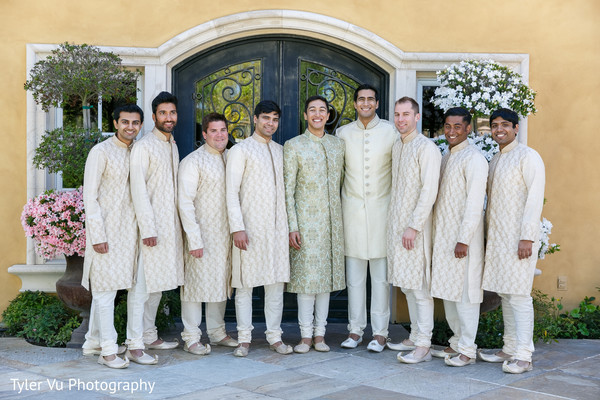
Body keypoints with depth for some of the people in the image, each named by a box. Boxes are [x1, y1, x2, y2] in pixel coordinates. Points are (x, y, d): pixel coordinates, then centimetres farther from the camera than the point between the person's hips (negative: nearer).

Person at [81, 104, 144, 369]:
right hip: (106, 230, -7)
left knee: (106, 287, 15)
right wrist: (97, 235, -16)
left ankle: (93, 342, 26)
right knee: (105, 289, -4)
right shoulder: (101, 152, -9)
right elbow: (90, 195, -12)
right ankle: (107, 350, 2)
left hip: (128, 229, 7)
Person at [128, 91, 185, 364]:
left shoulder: (173, 146, 16)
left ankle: (149, 336, 22)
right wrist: (148, 229, -18)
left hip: (171, 226, 8)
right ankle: (134, 345, -4)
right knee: (142, 285, -7)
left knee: (157, 284, 13)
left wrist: (181, 223, 14)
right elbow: (138, 190, -14)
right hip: (151, 226, -8)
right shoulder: (143, 147, -9)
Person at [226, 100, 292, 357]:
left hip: (277, 229, 5)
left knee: (276, 283, 6)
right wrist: (237, 227, -15)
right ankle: (244, 338, 10)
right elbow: (231, 192, -7)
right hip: (250, 227, -4)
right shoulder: (240, 150, -1)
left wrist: (290, 225, 12)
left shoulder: (280, 151, 16)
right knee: (244, 283, 0)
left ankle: (274, 336, 15)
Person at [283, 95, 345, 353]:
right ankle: (306, 335, 8)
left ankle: (320, 333, 16)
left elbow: (341, 183, 15)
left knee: (326, 275, 7)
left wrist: (343, 218, 10)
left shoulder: (338, 144, 10)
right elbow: (287, 189, -5)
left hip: (332, 221, 4)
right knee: (306, 275, -2)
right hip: (306, 221, -4)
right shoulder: (293, 146, -1)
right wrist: (292, 226, -11)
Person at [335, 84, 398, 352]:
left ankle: (380, 332, 9)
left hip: (381, 207, -2)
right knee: (354, 274, 6)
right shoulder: (343, 133, 9)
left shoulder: (390, 132, 2)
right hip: (352, 207, 2)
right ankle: (355, 329, 16)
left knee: (381, 274, 1)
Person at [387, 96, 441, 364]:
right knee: (407, 284, 13)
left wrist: (413, 226, -20)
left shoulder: (426, 148, -12)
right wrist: (397, 225, 15)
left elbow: (428, 191, -18)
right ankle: (415, 336, 23)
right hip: (397, 225, 9)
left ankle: (423, 346, -2)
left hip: (415, 226, -8)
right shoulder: (397, 147, 15)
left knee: (419, 286, -6)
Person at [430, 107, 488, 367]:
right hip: (442, 237, 9)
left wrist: (463, 240, -20)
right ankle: (457, 342, 25)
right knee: (447, 291, 14)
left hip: (463, 238, -9)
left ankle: (467, 350, 6)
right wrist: (435, 236, 16)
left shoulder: (474, 159, -12)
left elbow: (475, 203, -18)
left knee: (465, 293, -3)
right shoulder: (445, 158, 15)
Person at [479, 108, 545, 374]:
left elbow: (535, 198, -14)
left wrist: (527, 237, -20)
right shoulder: (495, 160, 18)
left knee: (518, 294, -8)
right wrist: (488, 236, 16)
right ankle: (509, 349, 18)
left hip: (518, 238, -8)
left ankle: (523, 356, -4)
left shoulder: (528, 157, -7)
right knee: (504, 293, 10)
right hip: (497, 237, 8)